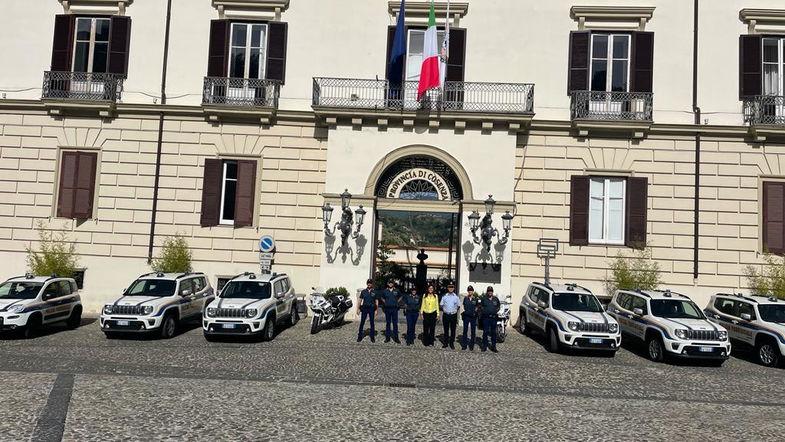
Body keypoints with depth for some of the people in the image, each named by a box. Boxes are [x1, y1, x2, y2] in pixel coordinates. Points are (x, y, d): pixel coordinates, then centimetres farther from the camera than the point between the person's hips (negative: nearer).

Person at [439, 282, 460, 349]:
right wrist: (444, 310, -2)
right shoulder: (444, 296, 2)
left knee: (453, 330, 5)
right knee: (446, 330, 8)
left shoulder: (456, 297, 2)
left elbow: (458, 306, 9)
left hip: (453, 315, 0)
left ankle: (452, 343, 14)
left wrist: (455, 310, 0)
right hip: (446, 315, 0)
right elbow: (441, 305, 8)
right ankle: (445, 343, 18)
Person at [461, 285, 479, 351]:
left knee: (473, 331, 4)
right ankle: (464, 345, 11)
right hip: (466, 316, 1)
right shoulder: (465, 298, 4)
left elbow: (477, 307, 11)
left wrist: (475, 311, -2)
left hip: (473, 316, -1)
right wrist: (464, 311, 4)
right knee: (465, 330, 4)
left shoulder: (475, 299, 1)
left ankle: (471, 346, 12)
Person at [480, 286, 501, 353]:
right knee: (485, 332, 1)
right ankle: (484, 345, 10)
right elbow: (481, 307, 15)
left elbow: (498, 307, 16)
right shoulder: (484, 299, 5)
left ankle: (493, 347, 10)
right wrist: (484, 311, 3)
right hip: (486, 317, -1)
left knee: (493, 332, 4)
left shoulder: (496, 299, 7)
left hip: (493, 317, 1)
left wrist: (496, 311, 3)